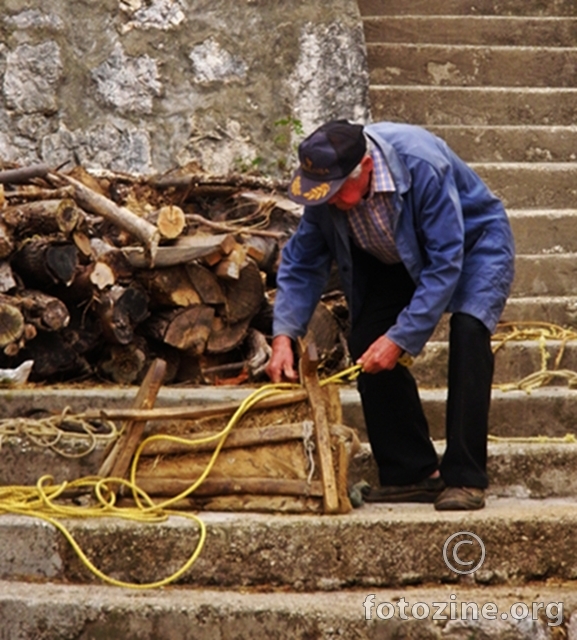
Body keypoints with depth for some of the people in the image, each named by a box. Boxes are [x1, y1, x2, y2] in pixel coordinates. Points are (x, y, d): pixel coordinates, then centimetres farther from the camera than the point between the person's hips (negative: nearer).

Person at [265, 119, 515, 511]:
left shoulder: (423, 166, -39)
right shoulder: (326, 187, -22)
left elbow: (445, 264, -36)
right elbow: (302, 263, -11)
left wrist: (401, 338, -37)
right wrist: (284, 335, -24)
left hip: (473, 243, -6)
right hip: (398, 260, 6)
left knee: (468, 329, -29)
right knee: (367, 345, -10)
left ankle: (465, 479, -25)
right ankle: (412, 473, 4)